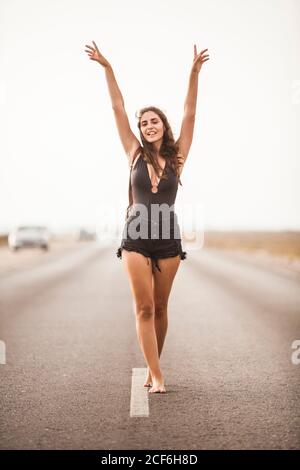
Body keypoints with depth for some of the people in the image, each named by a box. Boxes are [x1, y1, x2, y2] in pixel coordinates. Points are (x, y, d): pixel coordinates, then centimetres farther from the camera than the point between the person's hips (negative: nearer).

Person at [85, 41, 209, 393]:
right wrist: (107, 69, -2)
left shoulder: (177, 156, 4)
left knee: (159, 307, 8)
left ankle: (152, 370, 20)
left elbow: (189, 114, -2)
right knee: (144, 308, -6)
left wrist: (194, 73, -10)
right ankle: (157, 377, -6)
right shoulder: (135, 153, 4)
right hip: (136, 238, -1)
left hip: (168, 239, 1)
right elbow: (118, 109, 2)